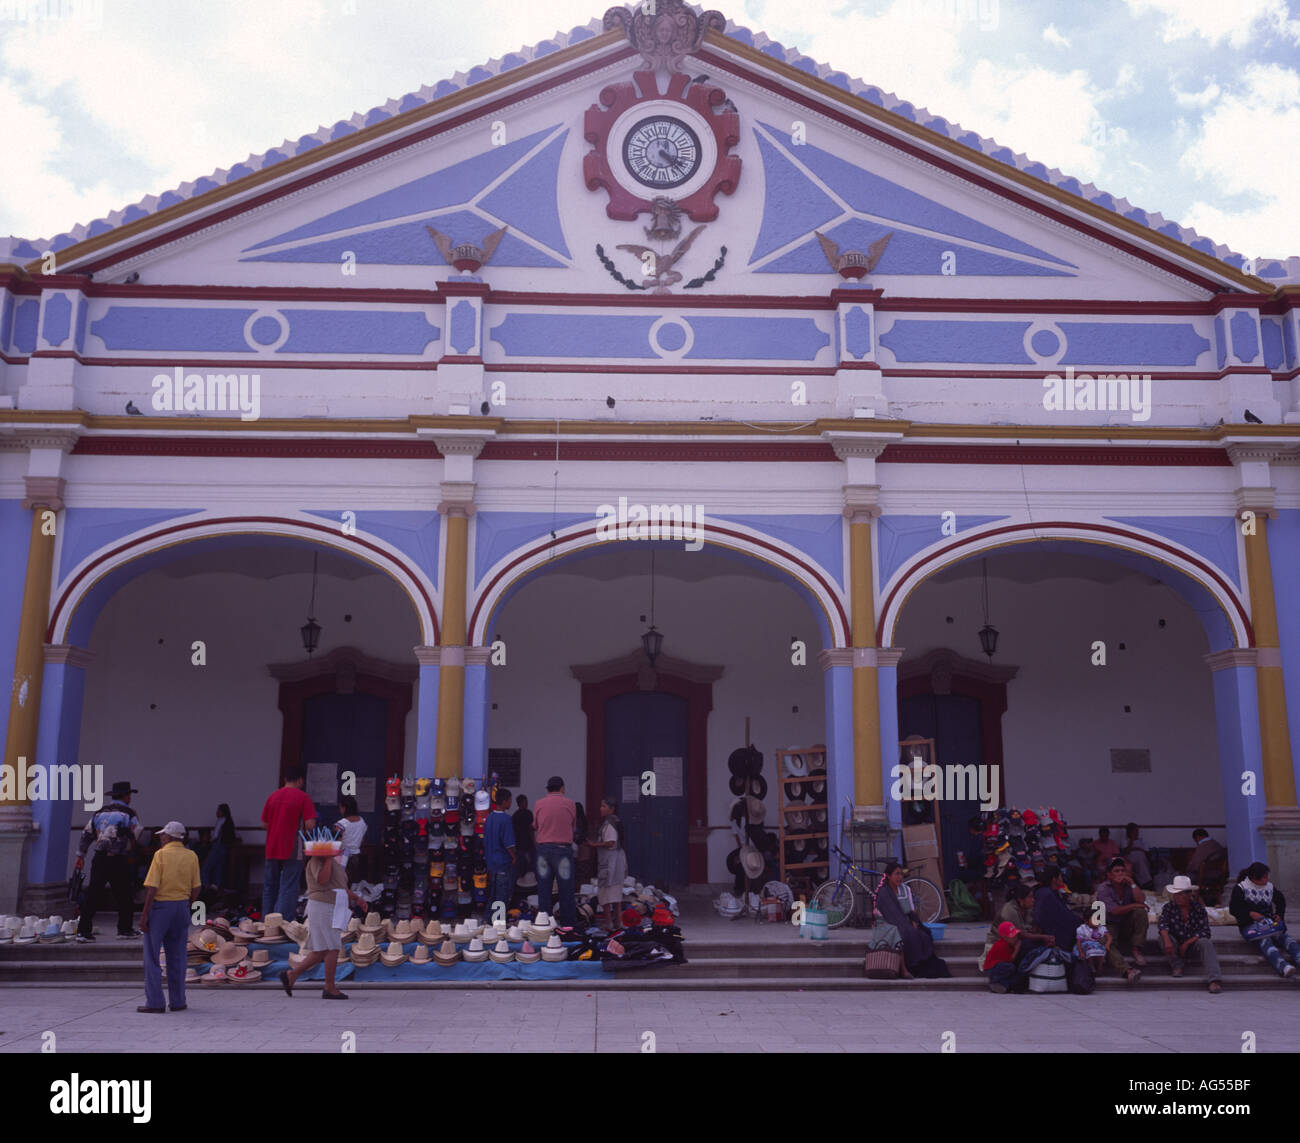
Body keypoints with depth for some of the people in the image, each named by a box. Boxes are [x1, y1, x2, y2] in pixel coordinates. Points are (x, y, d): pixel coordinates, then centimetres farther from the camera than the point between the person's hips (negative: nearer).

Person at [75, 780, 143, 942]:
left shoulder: (99, 813, 14)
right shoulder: (129, 814, -1)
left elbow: (86, 835, 15)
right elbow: (136, 837, -1)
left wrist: (80, 855, 20)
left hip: (99, 860, 4)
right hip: (119, 860, -4)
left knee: (92, 895, 5)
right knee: (124, 895, 9)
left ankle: (83, 931, 1)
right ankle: (124, 929, 15)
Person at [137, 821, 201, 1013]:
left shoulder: (161, 855, -9)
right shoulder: (192, 856, 5)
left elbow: (152, 888, -14)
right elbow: (196, 888, 6)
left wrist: (144, 914, -10)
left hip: (160, 905, -5)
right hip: (182, 906, 5)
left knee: (152, 956, 4)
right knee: (177, 957, 11)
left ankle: (155, 1002, 3)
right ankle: (178, 1001, 13)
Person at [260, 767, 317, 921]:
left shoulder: (273, 796, 9)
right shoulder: (303, 798, -7)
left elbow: (265, 823, 13)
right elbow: (310, 825, -14)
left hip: (272, 850, 5)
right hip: (292, 850, -5)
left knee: (269, 886, 15)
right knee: (288, 887, -4)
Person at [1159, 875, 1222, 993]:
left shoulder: (1198, 908, -2)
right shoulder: (1169, 907, -3)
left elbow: (1205, 932, -11)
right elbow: (1163, 925, -20)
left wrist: (1187, 943, -21)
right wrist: (1167, 941, -40)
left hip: (1194, 944, -1)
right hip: (1175, 945, 1)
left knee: (1206, 943, -31)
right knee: (1163, 937, -27)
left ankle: (1214, 980, -43)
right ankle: (1177, 966, -14)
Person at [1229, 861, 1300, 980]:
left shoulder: (1270, 887, 15)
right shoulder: (1240, 888, 1)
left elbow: (1281, 901, 30)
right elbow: (1233, 909, -4)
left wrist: (1279, 915, 12)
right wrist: (1250, 914, -16)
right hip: (1249, 925, -5)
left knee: (1286, 937, -25)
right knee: (1264, 941, -35)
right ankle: (1283, 967, -58)